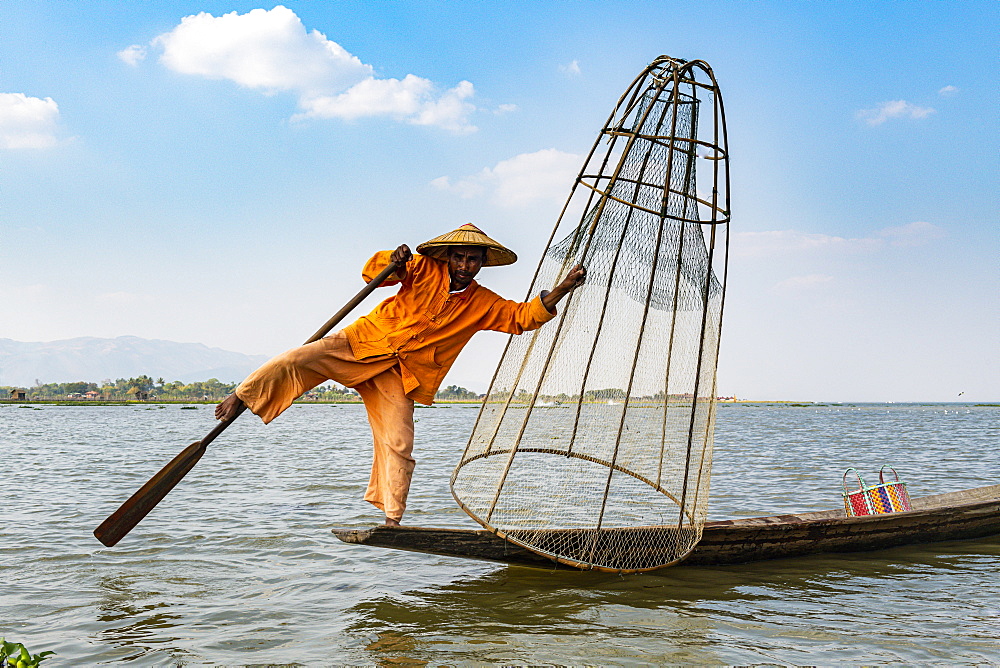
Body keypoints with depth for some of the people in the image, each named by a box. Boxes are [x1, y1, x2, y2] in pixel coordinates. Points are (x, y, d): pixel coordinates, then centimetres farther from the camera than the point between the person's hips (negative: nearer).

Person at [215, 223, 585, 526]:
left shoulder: (483, 304, 6)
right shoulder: (424, 269, -1)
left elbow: (522, 317, 3)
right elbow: (372, 272, -3)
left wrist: (561, 289, -9)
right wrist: (393, 262, -26)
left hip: (402, 376, 2)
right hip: (367, 344, -1)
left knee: (398, 446, -7)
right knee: (298, 360, -18)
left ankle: (393, 520, 4)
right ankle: (241, 398, 4)